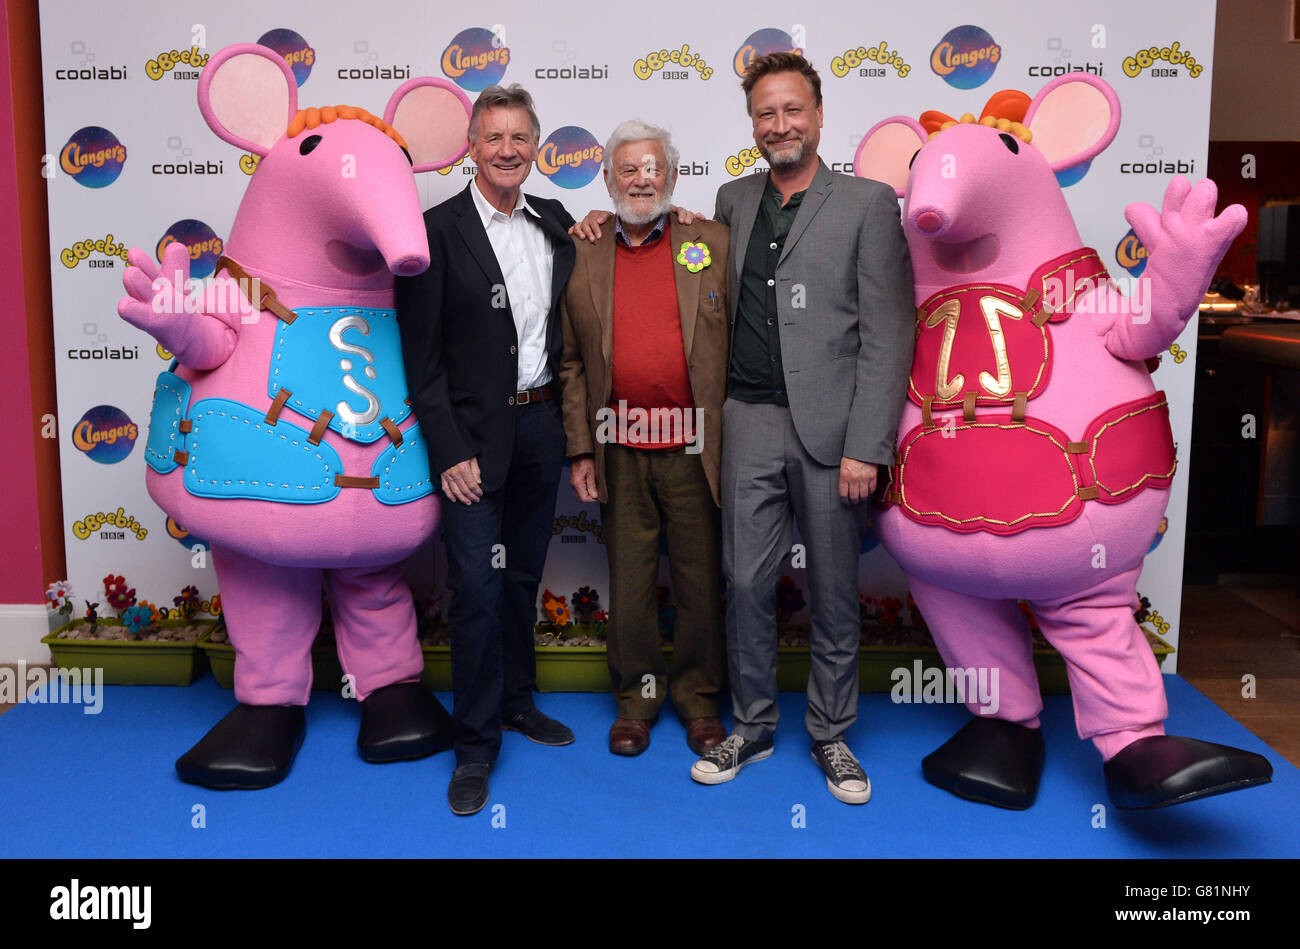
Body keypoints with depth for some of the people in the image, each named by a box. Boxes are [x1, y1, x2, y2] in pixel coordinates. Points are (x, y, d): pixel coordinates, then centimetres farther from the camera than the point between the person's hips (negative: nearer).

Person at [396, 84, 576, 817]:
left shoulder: (556, 222, 8)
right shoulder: (439, 231, -7)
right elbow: (422, 356, -9)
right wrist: (449, 451, -13)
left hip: (542, 425, 5)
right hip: (475, 434, -5)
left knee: (524, 578, 16)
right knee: (478, 589, -3)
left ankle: (517, 701, 34)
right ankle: (477, 745, 11)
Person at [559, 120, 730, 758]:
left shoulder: (714, 244, 4)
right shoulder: (583, 258, 7)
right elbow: (572, 364, 8)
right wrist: (580, 451, 3)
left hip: (695, 449, -1)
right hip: (620, 455, 1)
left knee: (701, 580, 8)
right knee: (629, 582, 11)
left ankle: (699, 699, 26)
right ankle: (636, 699, 27)